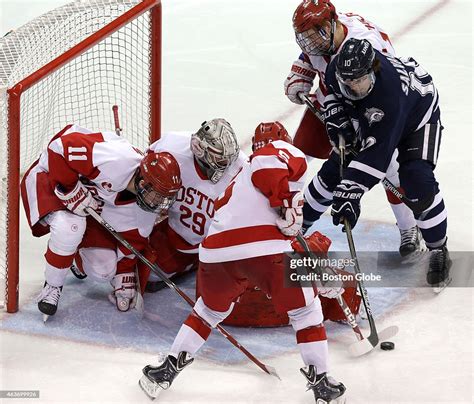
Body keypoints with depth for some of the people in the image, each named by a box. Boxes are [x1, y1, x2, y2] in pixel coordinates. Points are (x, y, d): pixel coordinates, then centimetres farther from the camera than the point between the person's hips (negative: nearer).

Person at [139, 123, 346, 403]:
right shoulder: (288, 153, 15)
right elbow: (268, 164, -13)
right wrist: (288, 204, -7)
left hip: (216, 252, 7)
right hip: (265, 250, -7)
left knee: (211, 310, 32)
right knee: (305, 309, 14)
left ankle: (168, 370, 28)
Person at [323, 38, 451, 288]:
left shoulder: (389, 90, -46)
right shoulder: (336, 69, -28)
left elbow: (377, 149, -47)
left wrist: (351, 190, -51)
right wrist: (336, 119, -14)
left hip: (418, 115, -7)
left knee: (417, 181, -21)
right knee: (334, 172, 9)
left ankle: (439, 251, -5)